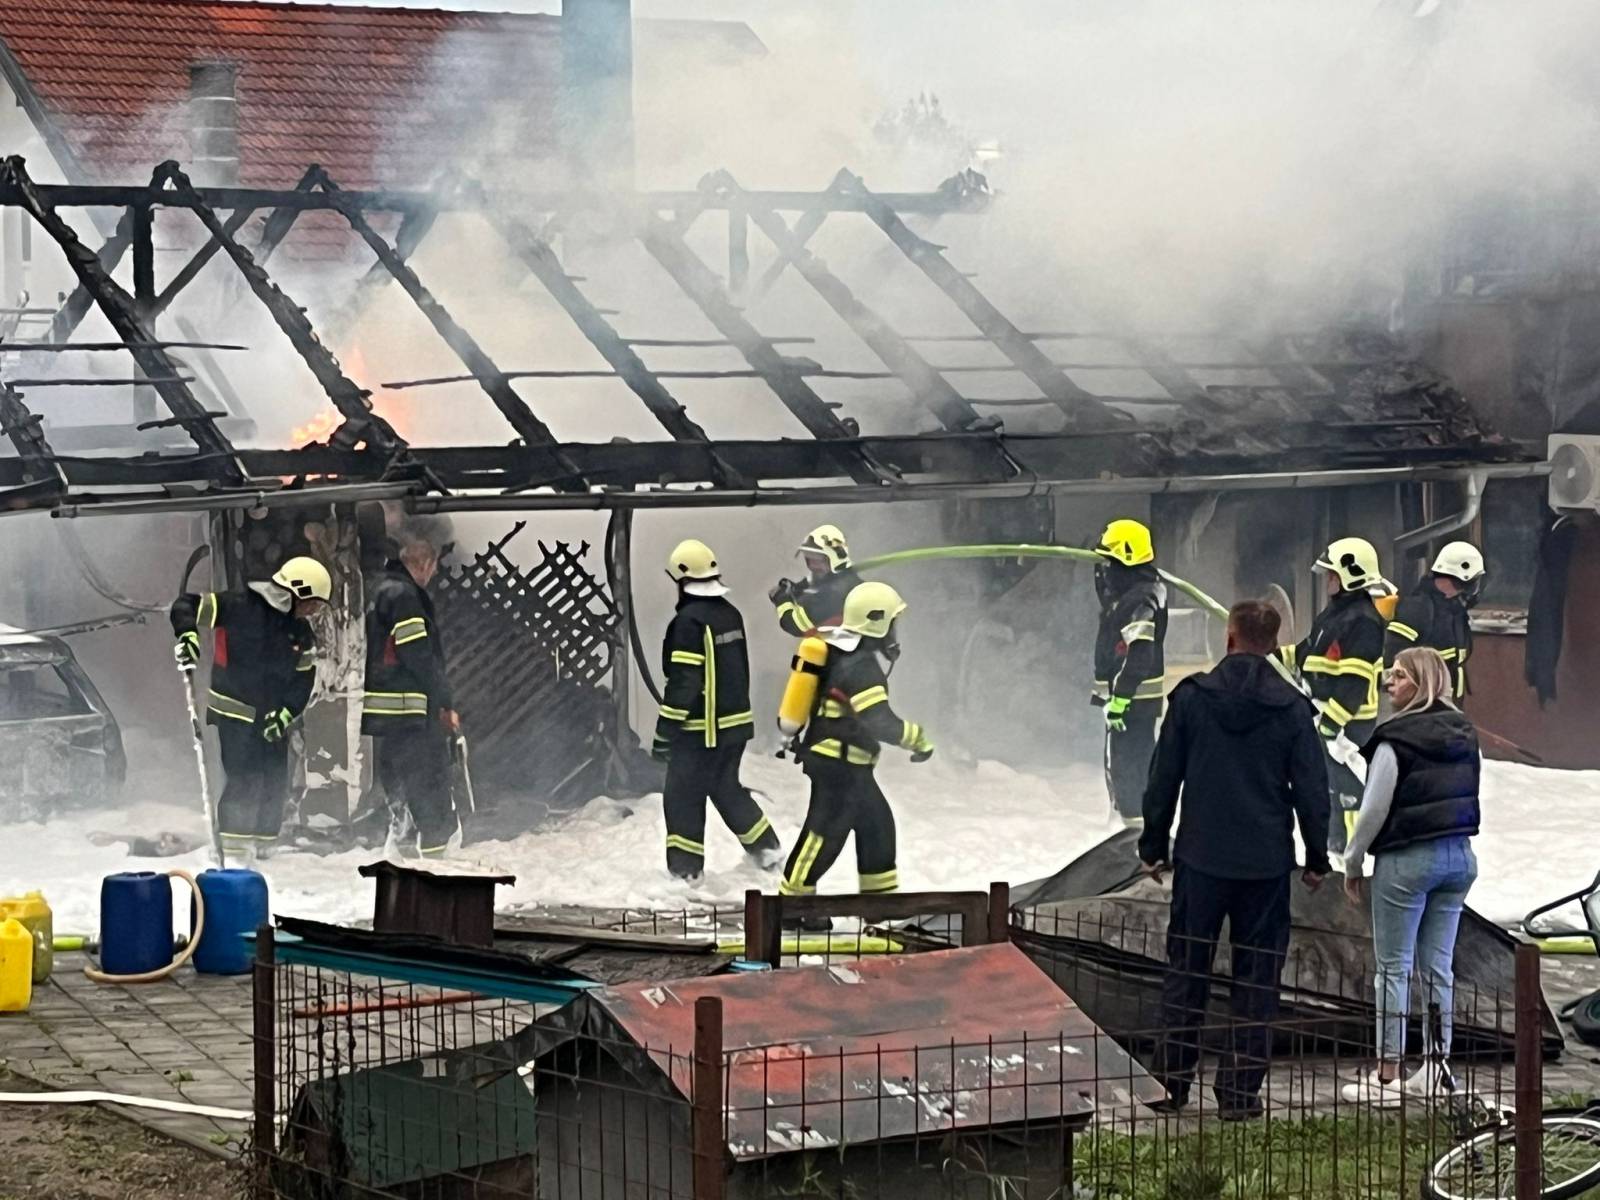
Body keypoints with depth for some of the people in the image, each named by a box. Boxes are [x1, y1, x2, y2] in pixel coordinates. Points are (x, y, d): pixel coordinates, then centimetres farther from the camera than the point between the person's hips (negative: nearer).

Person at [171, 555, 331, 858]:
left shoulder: (301, 633, 8)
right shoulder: (238, 607, -13)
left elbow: (304, 679, 10)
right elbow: (187, 605, -12)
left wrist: (286, 712, -5)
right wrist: (188, 635, -31)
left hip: (273, 717, 7)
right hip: (234, 710, -7)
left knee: (276, 782, 5)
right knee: (245, 778, -14)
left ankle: (263, 845, 17)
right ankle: (233, 845, -8)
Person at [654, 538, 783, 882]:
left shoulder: (689, 621, -18)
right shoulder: (731, 614, 7)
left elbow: (682, 683, -20)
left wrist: (665, 731, -15)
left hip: (701, 728, -8)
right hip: (736, 721, 8)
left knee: (684, 795, 3)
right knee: (726, 787, 22)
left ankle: (686, 866, 6)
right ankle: (766, 847, 22)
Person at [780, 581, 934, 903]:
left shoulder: (840, 650, 8)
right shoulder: (861, 665, -22)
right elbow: (880, 722, -29)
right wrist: (919, 740, -20)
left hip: (845, 764, 10)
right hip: (838, 764, -10)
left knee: (877, 823, 16)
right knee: (825, 834, -3)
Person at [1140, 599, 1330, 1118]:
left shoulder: (1191, 696, -3)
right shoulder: (1292, 707, -4)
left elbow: (1163, 778, 0)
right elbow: (1311, 789, 0)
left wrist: (1154, 846, 9)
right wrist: (1316, 857, 11)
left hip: (1200, 858, 0)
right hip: (1266, 861, 0)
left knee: (1186, 968, 10)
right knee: (1257, 976, 6)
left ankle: (1173, 1079, 12)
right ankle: (1241, 1089, 6)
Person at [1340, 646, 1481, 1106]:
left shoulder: (1396, 740, -15)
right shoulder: (1465, 736, 7)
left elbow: (1374, 810, -13)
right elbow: (1470, 798, 12)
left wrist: (1353, 863, -1)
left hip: (1407, 861, -7)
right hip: (1459, 857, 7)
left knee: (1393, 966, -1)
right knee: (1438, 964, 12)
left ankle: (1387, 1075, 0)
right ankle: (1437, 1067, 15)